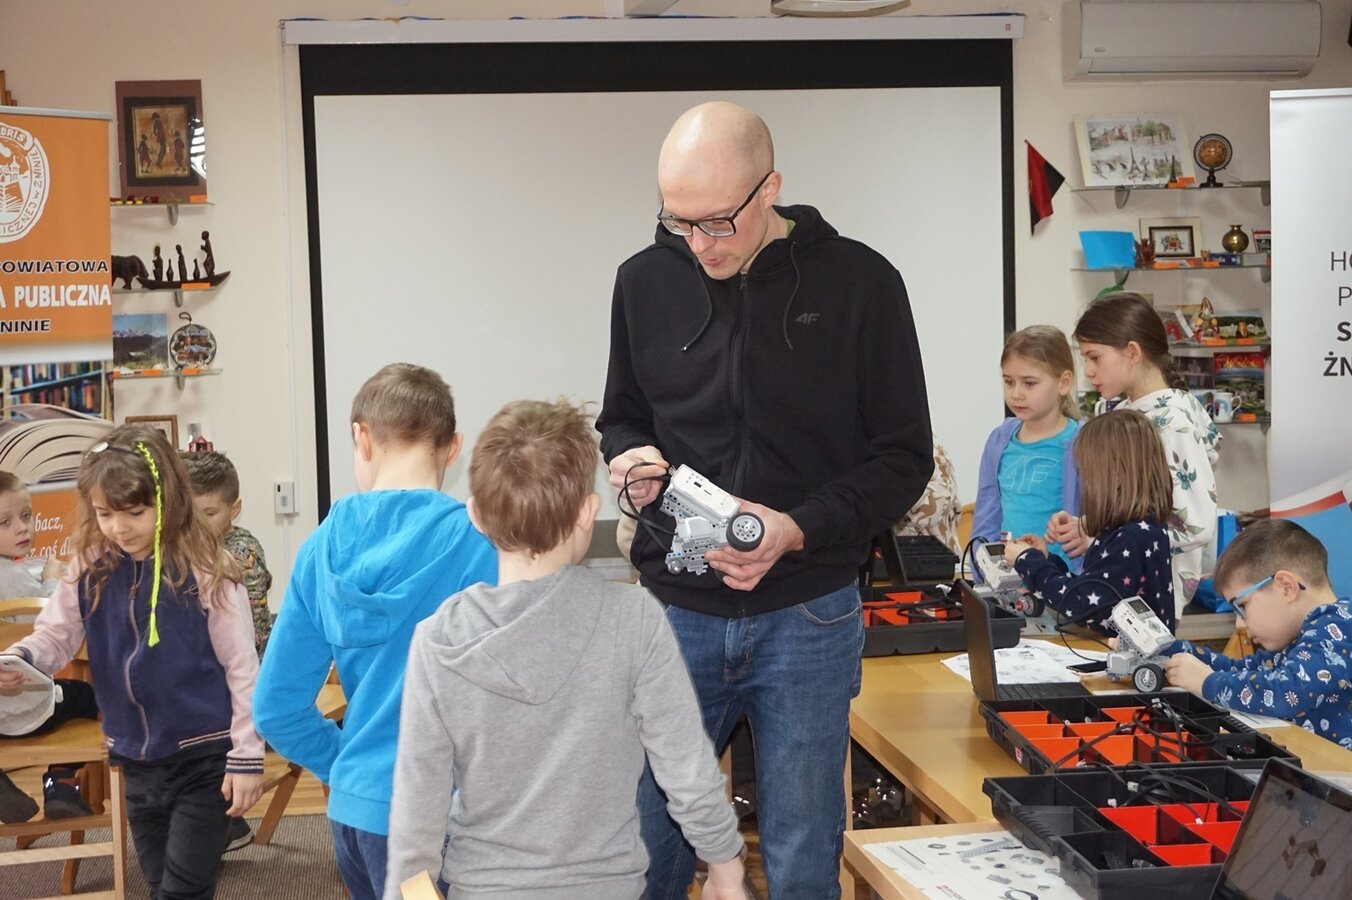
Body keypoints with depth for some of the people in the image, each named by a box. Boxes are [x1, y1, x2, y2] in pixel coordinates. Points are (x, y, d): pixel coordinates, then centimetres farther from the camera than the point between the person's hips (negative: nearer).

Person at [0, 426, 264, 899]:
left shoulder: (204, 570, -14)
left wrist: (246, 756, -11)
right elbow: (55, 634, 1)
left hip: (204, 757, -5)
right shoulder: (90, 570, -1)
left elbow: (241, 667, -11)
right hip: (135, 759, 5)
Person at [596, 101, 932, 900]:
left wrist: (800, 531, -19)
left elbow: (904, 457, -4)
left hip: (807, 616, -2)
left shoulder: (859, 284, -8)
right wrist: (632, 456, -9)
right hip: (676, 610, 2)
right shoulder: (646, 282, 1)